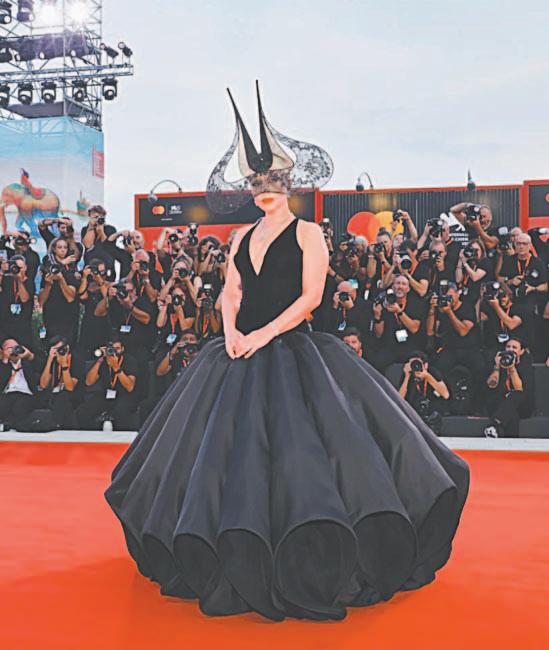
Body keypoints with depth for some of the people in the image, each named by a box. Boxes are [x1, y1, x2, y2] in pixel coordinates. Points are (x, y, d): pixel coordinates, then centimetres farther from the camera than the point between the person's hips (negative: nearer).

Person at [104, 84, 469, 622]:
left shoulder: (308, 233, 0)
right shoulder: (243, 237, 15)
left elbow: (310, 296, -9)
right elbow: (230, 292, 12)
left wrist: (265, 334, -15)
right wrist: (231, 331, -7)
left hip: (293, 349, -5)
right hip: (242, 350, 5)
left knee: (302, 442, -11)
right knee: (231, 444, 3)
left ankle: (309, 563, 1)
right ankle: (240, 559, 17)